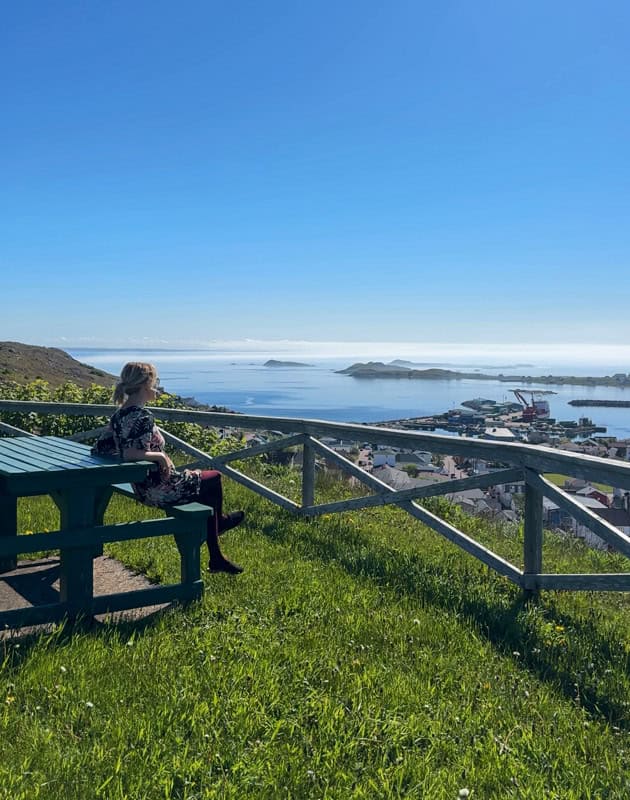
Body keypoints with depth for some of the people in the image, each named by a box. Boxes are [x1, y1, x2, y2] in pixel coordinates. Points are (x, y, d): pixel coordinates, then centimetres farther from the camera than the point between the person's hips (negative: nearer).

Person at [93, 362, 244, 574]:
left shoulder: (119, 414, 3)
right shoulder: (143, 416, -24)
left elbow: (99, 449, 6)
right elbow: (130, 455, -35)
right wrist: (161, 456, -22)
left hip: (142, 489, 9)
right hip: (160, 489, -9)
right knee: (214, 478, 12)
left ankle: (216, 558, 31)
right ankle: (219, 521, 43)